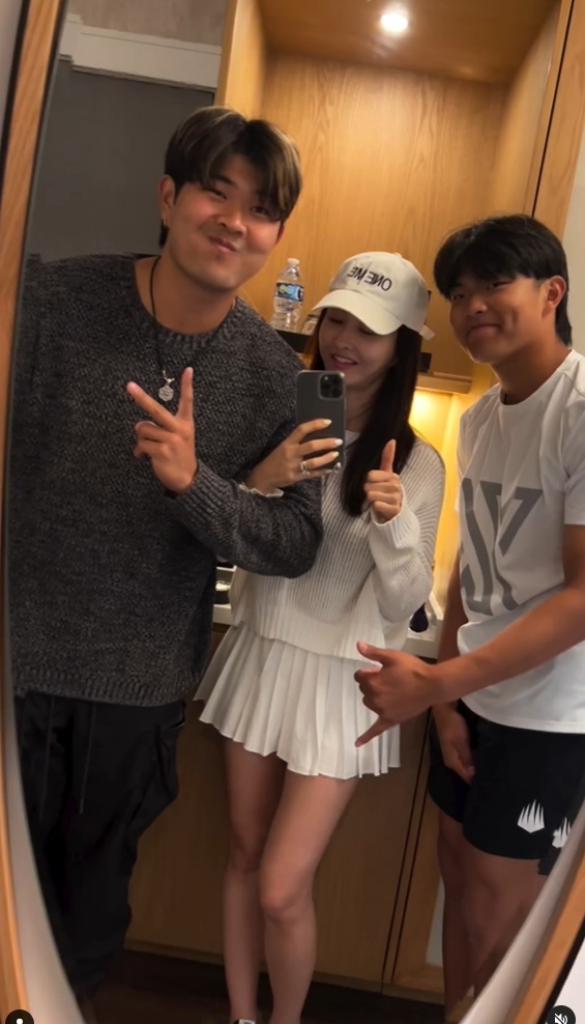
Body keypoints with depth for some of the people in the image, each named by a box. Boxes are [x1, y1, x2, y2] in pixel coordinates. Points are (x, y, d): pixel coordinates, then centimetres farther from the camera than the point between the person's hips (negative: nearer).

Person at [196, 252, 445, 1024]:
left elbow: (401, 608, -11)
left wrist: (394, 524, -29)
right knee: (244, 852, 16)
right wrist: (261, 482, -18)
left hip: (339, 678, -3)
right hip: (260, 655, 4)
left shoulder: (416, 462, -9)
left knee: (282, 892, -1)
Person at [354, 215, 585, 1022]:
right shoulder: (479, 417, 4)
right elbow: (472, 565, 6)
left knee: (495, 916, 9)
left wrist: (436, 681, -26)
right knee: (459, 873, 18)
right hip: (472, 694, 6)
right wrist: (447, 699, 0)